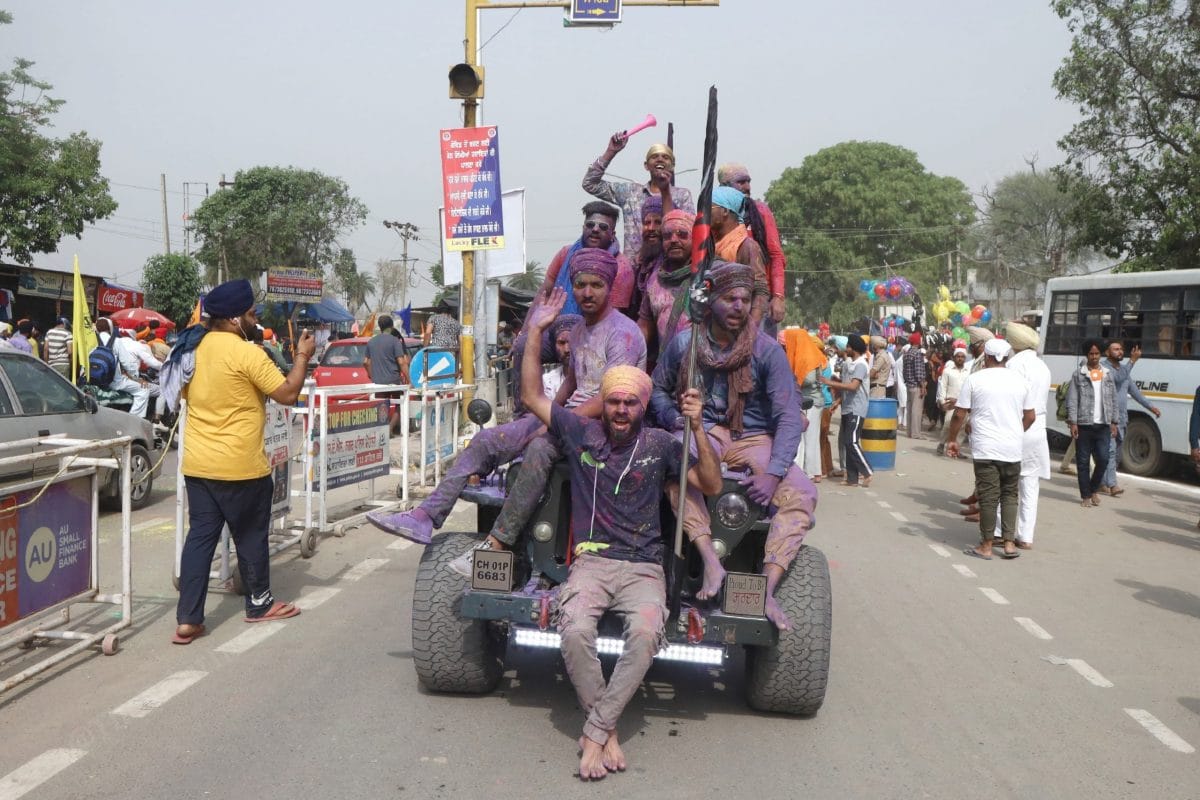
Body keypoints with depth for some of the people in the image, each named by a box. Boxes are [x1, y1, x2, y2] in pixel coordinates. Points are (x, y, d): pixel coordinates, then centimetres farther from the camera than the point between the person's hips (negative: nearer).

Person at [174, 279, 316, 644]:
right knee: (250, 535, 10)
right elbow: (287, 394, -13)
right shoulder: (246, 353, -16)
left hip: (196, 463, 7)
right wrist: (303, 356, -2)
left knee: (200, 535, 7)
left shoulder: (192, 349, 7)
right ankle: (259, 603, 26)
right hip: (240, 466, -6)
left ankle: (188, 619, 4)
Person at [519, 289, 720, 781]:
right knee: (574, 630, -31)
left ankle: (594, 732, -20)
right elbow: (531, 396, 11)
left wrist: (698, 429, -10)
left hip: (643, 567, 0)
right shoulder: (580, 432, 8)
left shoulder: (660, 445, 7)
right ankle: (607, 730, -12)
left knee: (646, 633, -33)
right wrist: (536, 332, 5)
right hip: (590, 561, 1)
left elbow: (711, 486, 2)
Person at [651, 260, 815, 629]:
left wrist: (773, 472, -23)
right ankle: (711, 563, -37)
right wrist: (674, 419, -10)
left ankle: (767, 588, -29)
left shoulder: (767, 350, -7)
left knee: (802, 492, -26)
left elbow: (789, 415, -10)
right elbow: (657, 389, 14)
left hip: (753, 438, 0)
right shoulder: (685, 342, -1)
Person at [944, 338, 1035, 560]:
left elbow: (959, 414, -4)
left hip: (985, 449, -3)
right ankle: (1009, 543, 11)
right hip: (1013, 448, 3)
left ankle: (986, 546, 8)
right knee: (1010, 495, 13)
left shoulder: (975, 379, -4)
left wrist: (952, 439, 8)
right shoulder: (1020, 380, 7)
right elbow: (1030, 417, 11)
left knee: (988, 497, 1)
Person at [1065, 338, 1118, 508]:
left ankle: (1094, 489, 18)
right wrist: (1073, 422, -11)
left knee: (1103, 459, -4)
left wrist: (1114, 422, 8)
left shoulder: (1108, 374, 12)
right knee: (1083, 462, 3)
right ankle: (1085, 495, 12)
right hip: (1084, 425, -2)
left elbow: (1113, 400, 14)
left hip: (1103, 425, 2)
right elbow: (1072, 400, -3)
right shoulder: (1078, 375, 1)